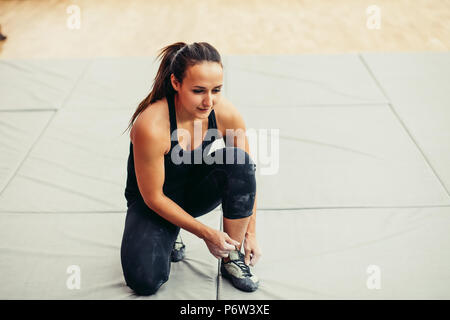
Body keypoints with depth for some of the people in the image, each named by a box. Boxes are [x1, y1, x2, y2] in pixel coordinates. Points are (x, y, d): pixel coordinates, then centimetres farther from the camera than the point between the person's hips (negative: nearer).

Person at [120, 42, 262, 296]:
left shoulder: (227, 114, -21)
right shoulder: (151, 126, -33)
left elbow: (246, 172, -7)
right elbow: (153, 198, -23)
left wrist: (250, 233, -8)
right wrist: (206, 233, -20)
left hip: (198, 190, 4)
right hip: (153, 204, -3)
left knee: (239, 161, -27)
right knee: (145, 281, -25)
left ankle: (232, 258, -12)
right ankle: (169, 237, 11)